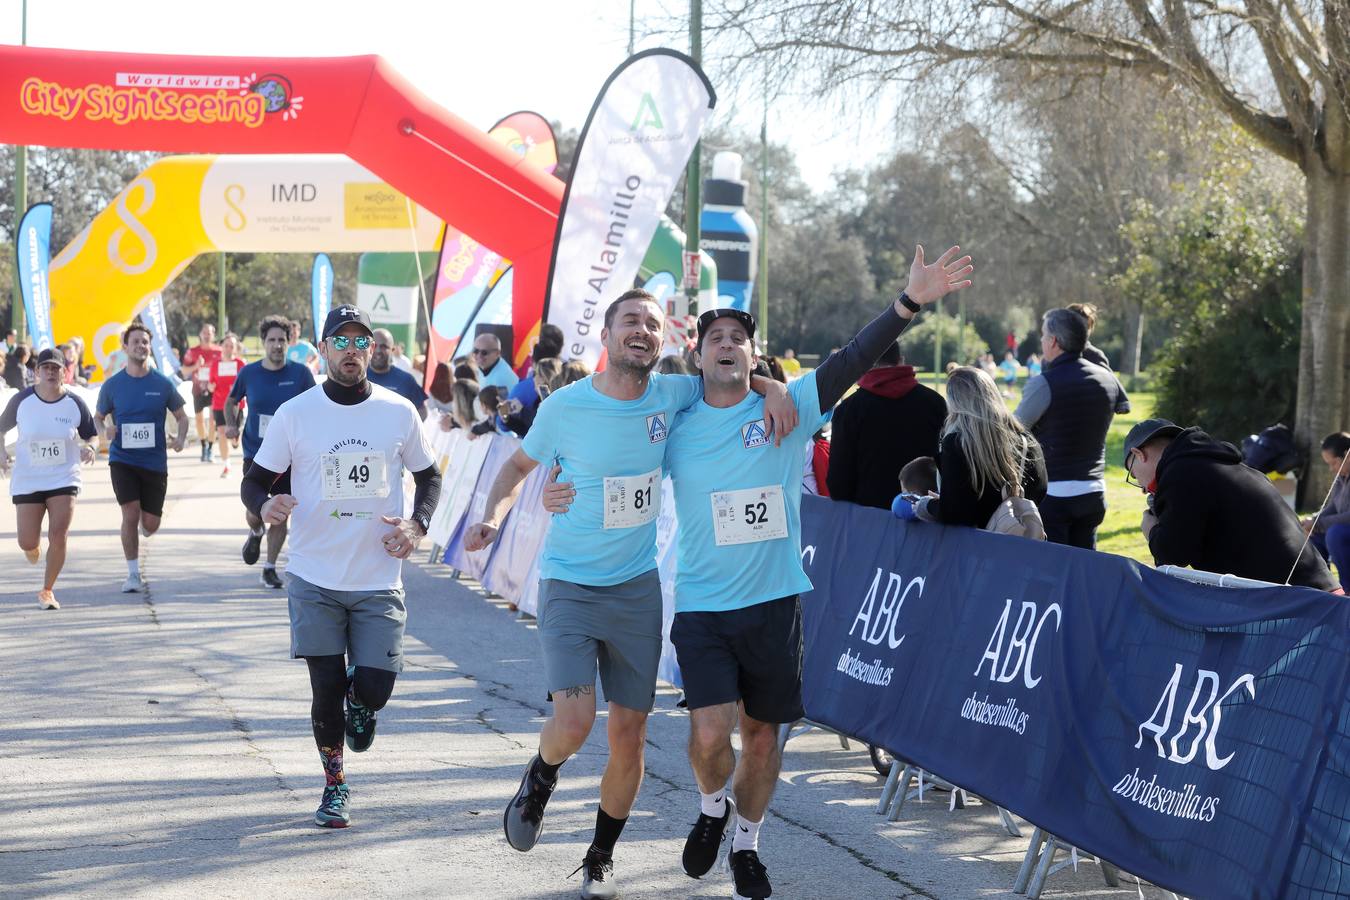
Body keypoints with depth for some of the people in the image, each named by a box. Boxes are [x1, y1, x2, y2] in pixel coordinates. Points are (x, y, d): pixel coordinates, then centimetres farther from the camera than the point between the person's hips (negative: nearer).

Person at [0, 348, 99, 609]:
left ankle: (47, 591, 7)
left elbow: (91, 436, 7)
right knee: (27, 543, -1)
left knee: (58, 536, -14)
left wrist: (90, 449, -15)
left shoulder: (75, 404, -5)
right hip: (27, 481, 0)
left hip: (64, 480, 0)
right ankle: (33, 548, 40)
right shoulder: (22, 400, -6)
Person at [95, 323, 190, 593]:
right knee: (130, 514, -14)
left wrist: (181, 438, -11)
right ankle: (133, 575, -2)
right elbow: (98, 417, 11)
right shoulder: (113, 385, 0)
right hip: (122, 459, -1)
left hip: (154, 461, 1)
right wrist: (105, 431, -12)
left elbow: (181, 417, 9)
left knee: (150, 524, 4)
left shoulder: (162, 384, 0)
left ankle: (142, 529, 43)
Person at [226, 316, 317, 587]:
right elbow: (231, 401, 15)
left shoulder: (301, 373, -4)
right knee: (254, 511, -5)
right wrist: (231, 425, -2)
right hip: (255, 453, 0)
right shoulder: (249, 373, -1)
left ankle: (270, 569, 15)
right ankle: (255, 534, 33)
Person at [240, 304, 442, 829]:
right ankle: (334, 784, 25)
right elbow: (254, 481, 4)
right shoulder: (294, 413, -3)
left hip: (379, 582, 0)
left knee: (374, 687, -8)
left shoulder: (398, 412, 1)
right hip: (314, 580, 0)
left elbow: (428, 476, 14)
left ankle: (359, 703, 31)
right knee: (326, 689, 2)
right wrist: (264, 506, -20)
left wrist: (417, 524, -5)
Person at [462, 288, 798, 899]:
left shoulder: (672, 395, -4)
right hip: (569, 585, -3)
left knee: (629, 735, 6)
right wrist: (494, 515, -11)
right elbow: (520, 463, 6)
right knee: (575, 720, -20)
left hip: (637, 588, 3)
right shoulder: (565, 407, -11)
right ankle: (540, 778, 17)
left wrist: (773, 389, -5)